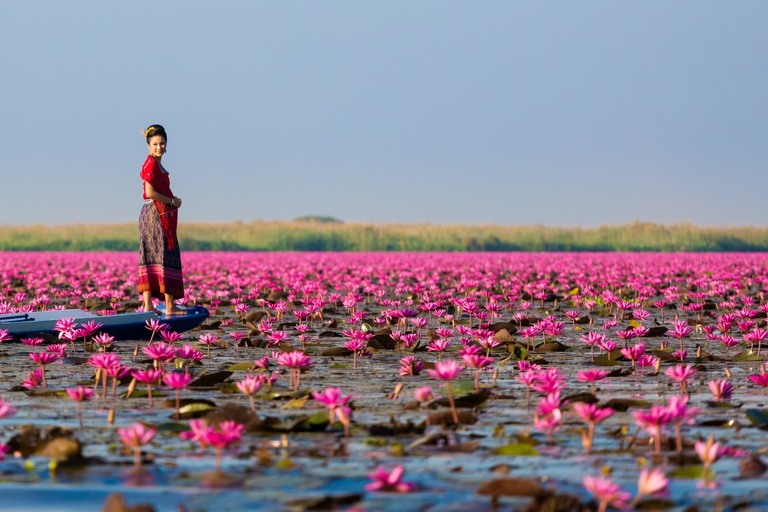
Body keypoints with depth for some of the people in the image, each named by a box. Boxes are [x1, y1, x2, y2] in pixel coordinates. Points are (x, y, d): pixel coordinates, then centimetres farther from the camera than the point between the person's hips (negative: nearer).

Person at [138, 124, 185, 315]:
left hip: (155, 215, 10)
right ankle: (169, 306, -6)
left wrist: (173, 200, 4)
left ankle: (148, 304, 6)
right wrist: (173, 201, -11)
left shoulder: (156, 164, 16)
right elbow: (150, 193, -20)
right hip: (157, 214, -10)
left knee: (150, 257, 6)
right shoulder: (151, 165, -13)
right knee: (165, 256, -7)